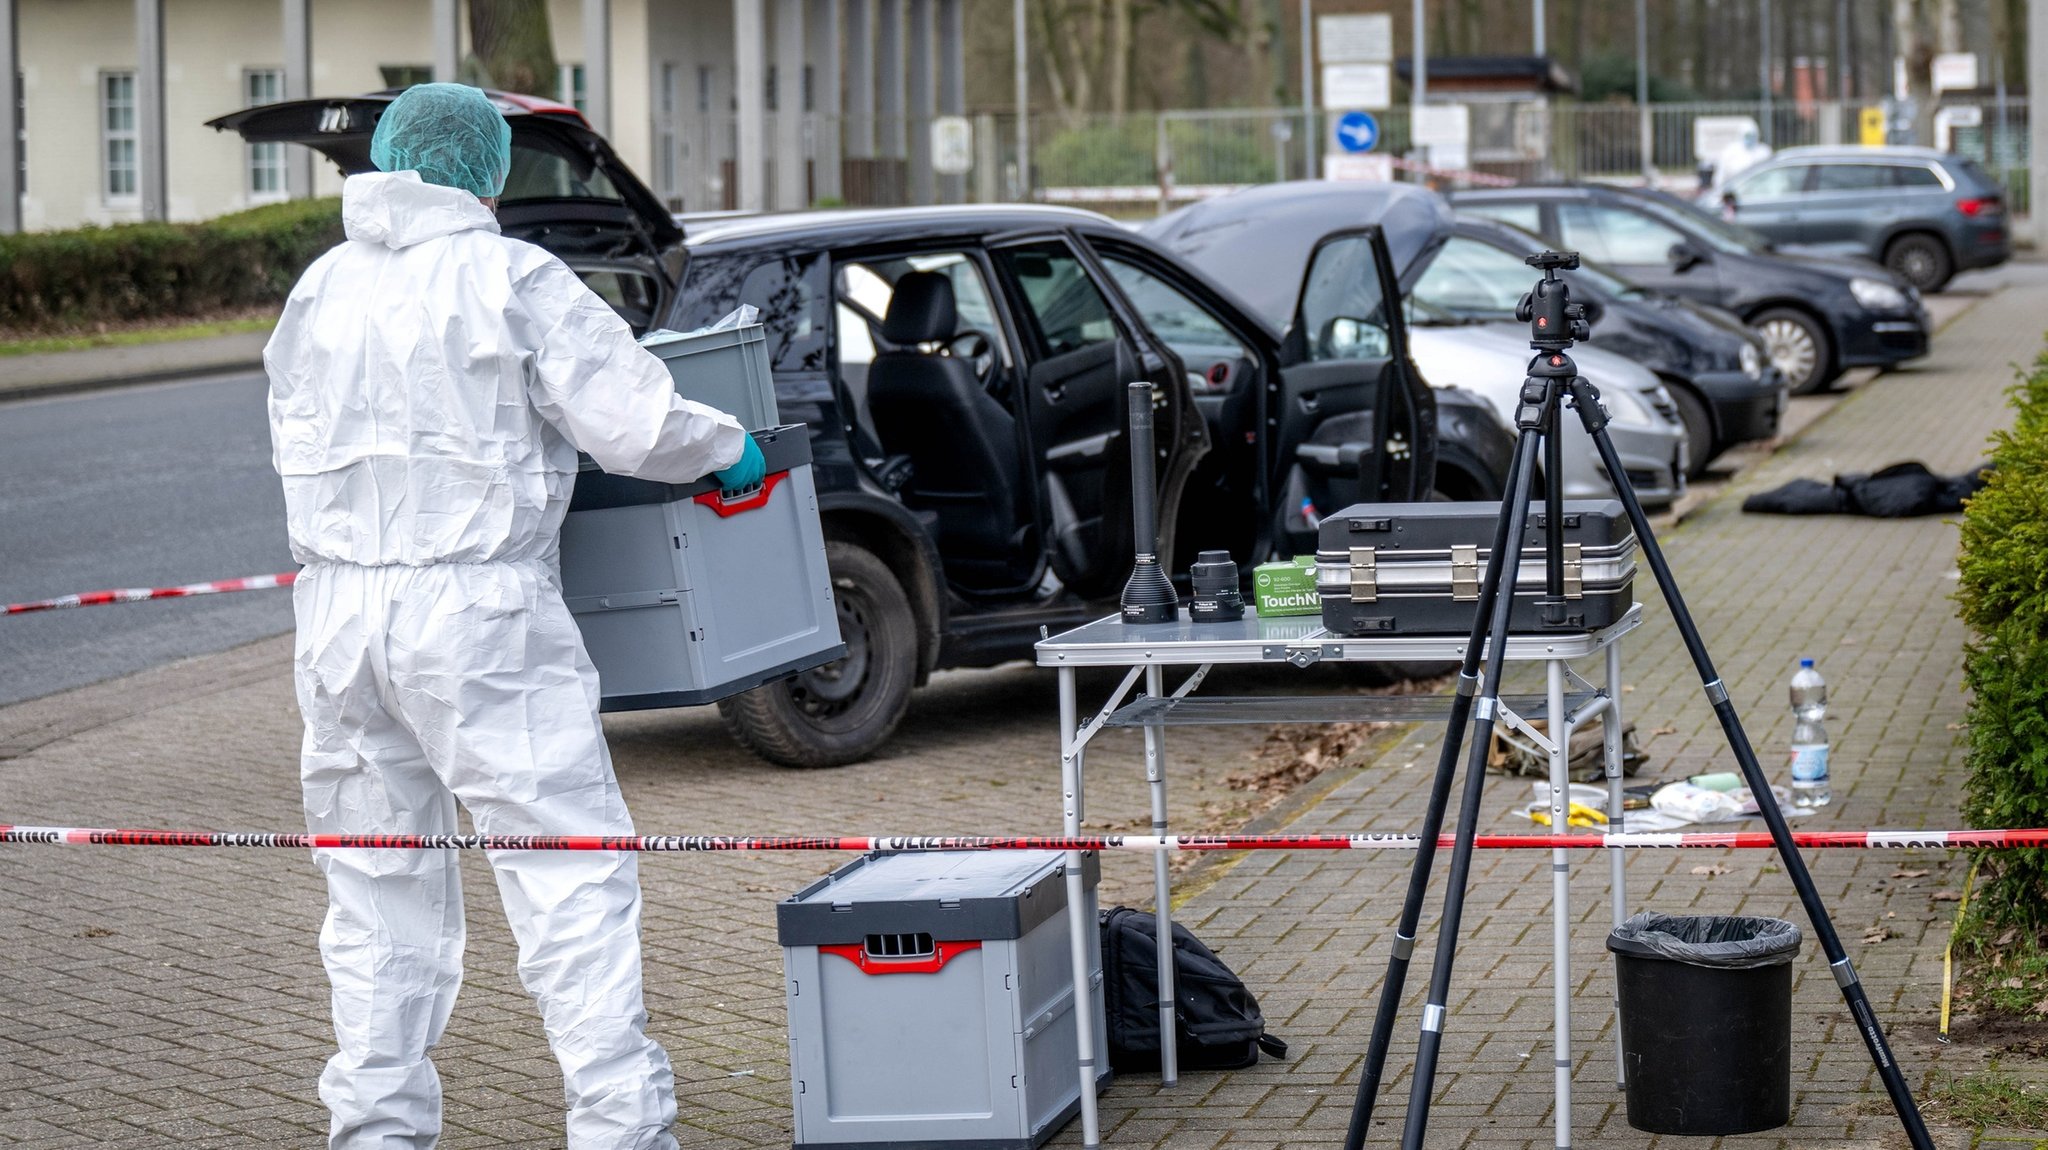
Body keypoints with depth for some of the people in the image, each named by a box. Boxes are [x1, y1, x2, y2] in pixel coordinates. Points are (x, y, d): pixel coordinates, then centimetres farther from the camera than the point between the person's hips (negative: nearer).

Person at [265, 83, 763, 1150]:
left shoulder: (317, 289, 12)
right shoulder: (511, 278, -5)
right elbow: (630, 421, -9)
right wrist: (729, 446, 8)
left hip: (337, 612, 6)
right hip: (476, 608, -5)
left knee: (378, 885, 14)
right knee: (571, 866, -2)